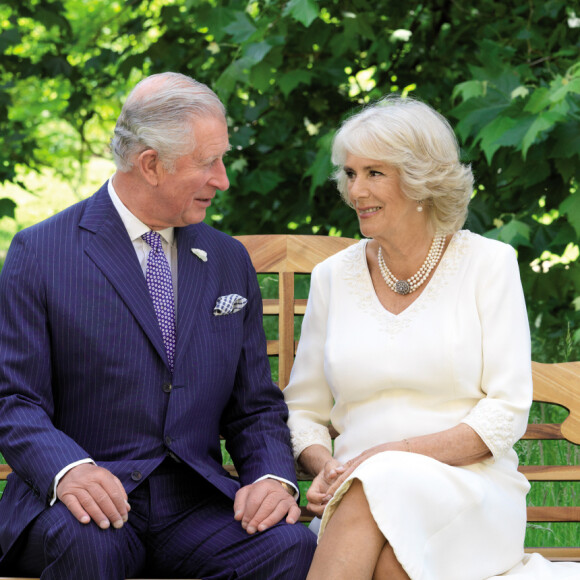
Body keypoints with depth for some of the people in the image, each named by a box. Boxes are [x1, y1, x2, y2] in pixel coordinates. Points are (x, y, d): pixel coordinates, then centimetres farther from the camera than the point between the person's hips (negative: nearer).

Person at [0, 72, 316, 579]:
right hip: (93, 499, -3)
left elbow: (256, 406, 16)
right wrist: (68, 470, -25)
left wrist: (274, 477, -7)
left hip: (197, 501, 3)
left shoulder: (230, 261, 15)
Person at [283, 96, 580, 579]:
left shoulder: (488, 264, 3)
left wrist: (392, 455, -16)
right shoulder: (333, 277, 12)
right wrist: (327, 467, -10)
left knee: (375, 488, -35)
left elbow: (507, 411, -4)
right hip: (361, 496, 2)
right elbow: (303, 410, 14)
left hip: (470, 490, -1)